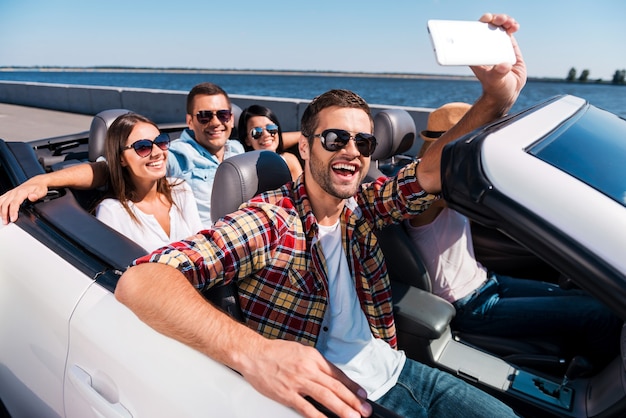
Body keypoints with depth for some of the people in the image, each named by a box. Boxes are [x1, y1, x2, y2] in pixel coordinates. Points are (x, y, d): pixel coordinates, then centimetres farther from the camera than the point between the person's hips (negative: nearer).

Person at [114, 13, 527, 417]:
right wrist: (251, 351, -45)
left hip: (398, 371, 6)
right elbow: (139, 281, -30)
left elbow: (434, 170, -10)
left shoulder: (362, 206, 0)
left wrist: (496, 99, -28)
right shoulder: (267, 221, -19)